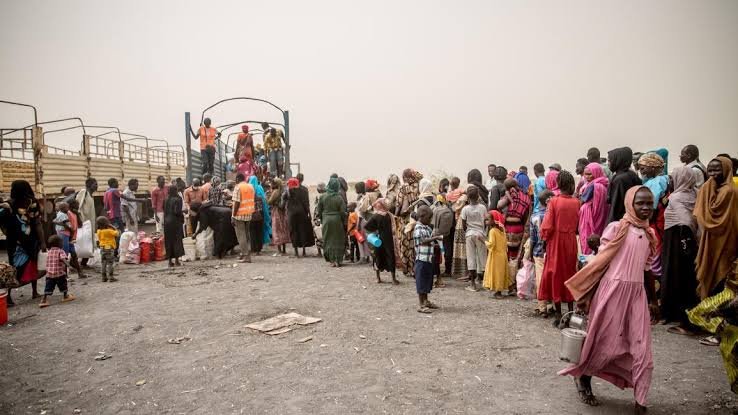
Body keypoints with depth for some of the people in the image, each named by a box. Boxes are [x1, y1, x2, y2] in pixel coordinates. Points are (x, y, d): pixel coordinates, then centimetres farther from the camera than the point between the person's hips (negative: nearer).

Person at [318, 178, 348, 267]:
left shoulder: (322, 197, -4)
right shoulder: (339, 198, -11)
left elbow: (319, 211, 2)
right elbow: (343, 212, -9)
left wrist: (322, 220, 16)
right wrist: (345, 223, 1)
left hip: (326, 220, 2)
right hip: (337, 220, -2)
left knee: (328, 240, 11)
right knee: (338, 240, 8)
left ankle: (332, 260, 13)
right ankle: (338, 260, 9)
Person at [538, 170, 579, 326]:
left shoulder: (554, 201, -11)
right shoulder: (576, 202, -5)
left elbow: (547, 226, -12)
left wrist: (545, 237, 2)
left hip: (556, 242, -2)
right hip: (571, 242, 3)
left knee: (555, 275, 6)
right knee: (570, 273, 15)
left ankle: (558, 314, 7)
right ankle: (571, 312, 21)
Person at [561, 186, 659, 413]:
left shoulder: (649, 234, 11)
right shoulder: (616, 228, -8)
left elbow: (647, 269, 17)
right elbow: (600, 261, -8)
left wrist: (653, 300, 20)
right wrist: (585, 293, -10)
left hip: (637, 293, 6)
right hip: (613, 289, -5)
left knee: (641, 350, 4)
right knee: (605, 342, 5)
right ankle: (583, 377, 30)